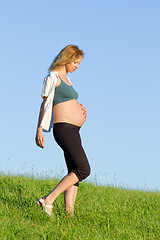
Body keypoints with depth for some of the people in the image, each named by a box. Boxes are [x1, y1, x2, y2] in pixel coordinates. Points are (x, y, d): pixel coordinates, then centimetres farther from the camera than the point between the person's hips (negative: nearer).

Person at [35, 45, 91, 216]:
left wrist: (80, 108, 9)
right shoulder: (53, 77, -4)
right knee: (83, 169, -18)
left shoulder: (66, 79, 22)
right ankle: (48, 200, -19)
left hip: (73, 131, 10)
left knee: (75, 173, 5)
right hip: (63, 129, -10)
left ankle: (69, 212, 2)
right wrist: (39, 130, -12)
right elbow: (45, 104, -7)